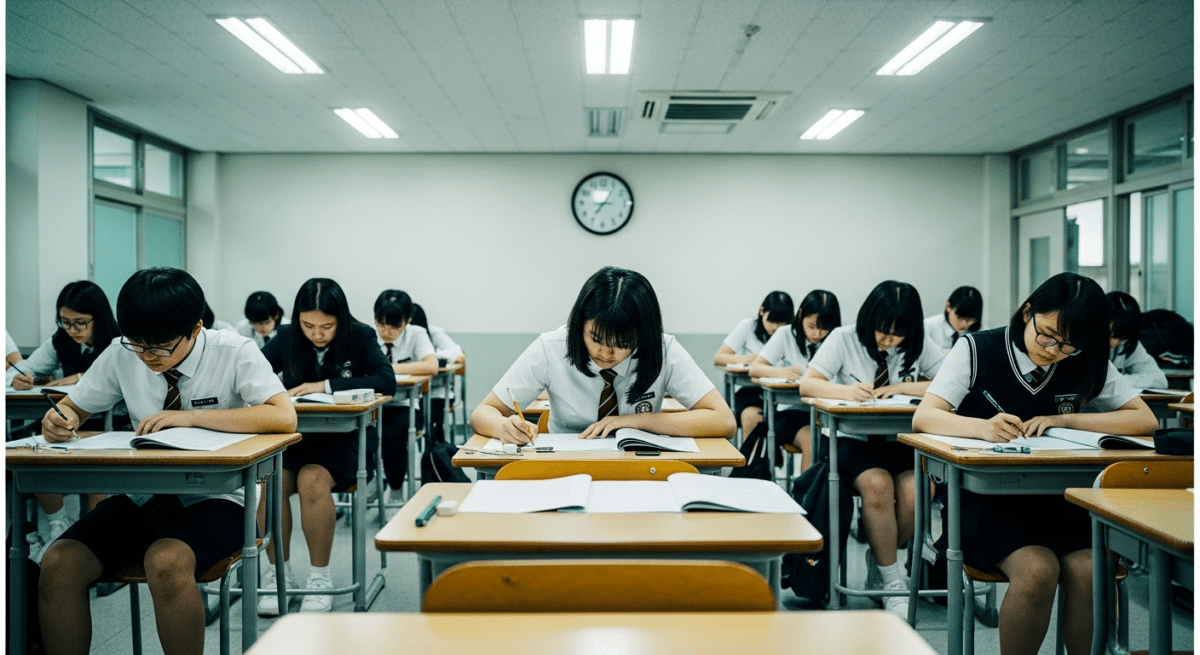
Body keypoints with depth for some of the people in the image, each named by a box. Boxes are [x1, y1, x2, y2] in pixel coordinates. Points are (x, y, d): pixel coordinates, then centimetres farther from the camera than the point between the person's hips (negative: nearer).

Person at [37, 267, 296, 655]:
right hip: (141, 495, 5)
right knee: (58, 564, -20)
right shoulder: (123, 355, 3)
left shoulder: (234, 353, -10)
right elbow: (75, 407, 17)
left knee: (166, 562, -34)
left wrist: (191, 417, -25)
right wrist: (60, 420, -9)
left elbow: (284, 417, -24)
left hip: (213, 496, -4)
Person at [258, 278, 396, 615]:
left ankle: (320, 577, -15)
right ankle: (278, 573, -9)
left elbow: (387, 381, -16)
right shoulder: (286, 337, 6)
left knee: (312, 479, -33)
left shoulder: (360, 337, -2)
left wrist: (326, 385, -21)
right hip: (296, 434, 3)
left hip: (345, 437, -3)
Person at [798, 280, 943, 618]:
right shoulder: (844, 338, -1)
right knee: (878, 485, -33)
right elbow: (807, 384, -7)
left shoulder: (920, 345, 5)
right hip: (853, 438, -2)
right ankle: (892, 580, -13)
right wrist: (847, 391, -25)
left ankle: (878, 565, 1)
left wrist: (900, 387, -13)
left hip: (902, 440, 2)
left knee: (916, 490, -28)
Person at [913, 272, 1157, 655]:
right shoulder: (977, 350, -4)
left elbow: (1145, 420, 3)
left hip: (1056, 497, 3)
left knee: (1089, 569, -26)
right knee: (1038, 568, -29)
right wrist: (983, 427, -32)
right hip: (985, 498, -3)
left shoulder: (1086, 365, 6)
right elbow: (923, 418, -11)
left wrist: (1063, 420, -11)